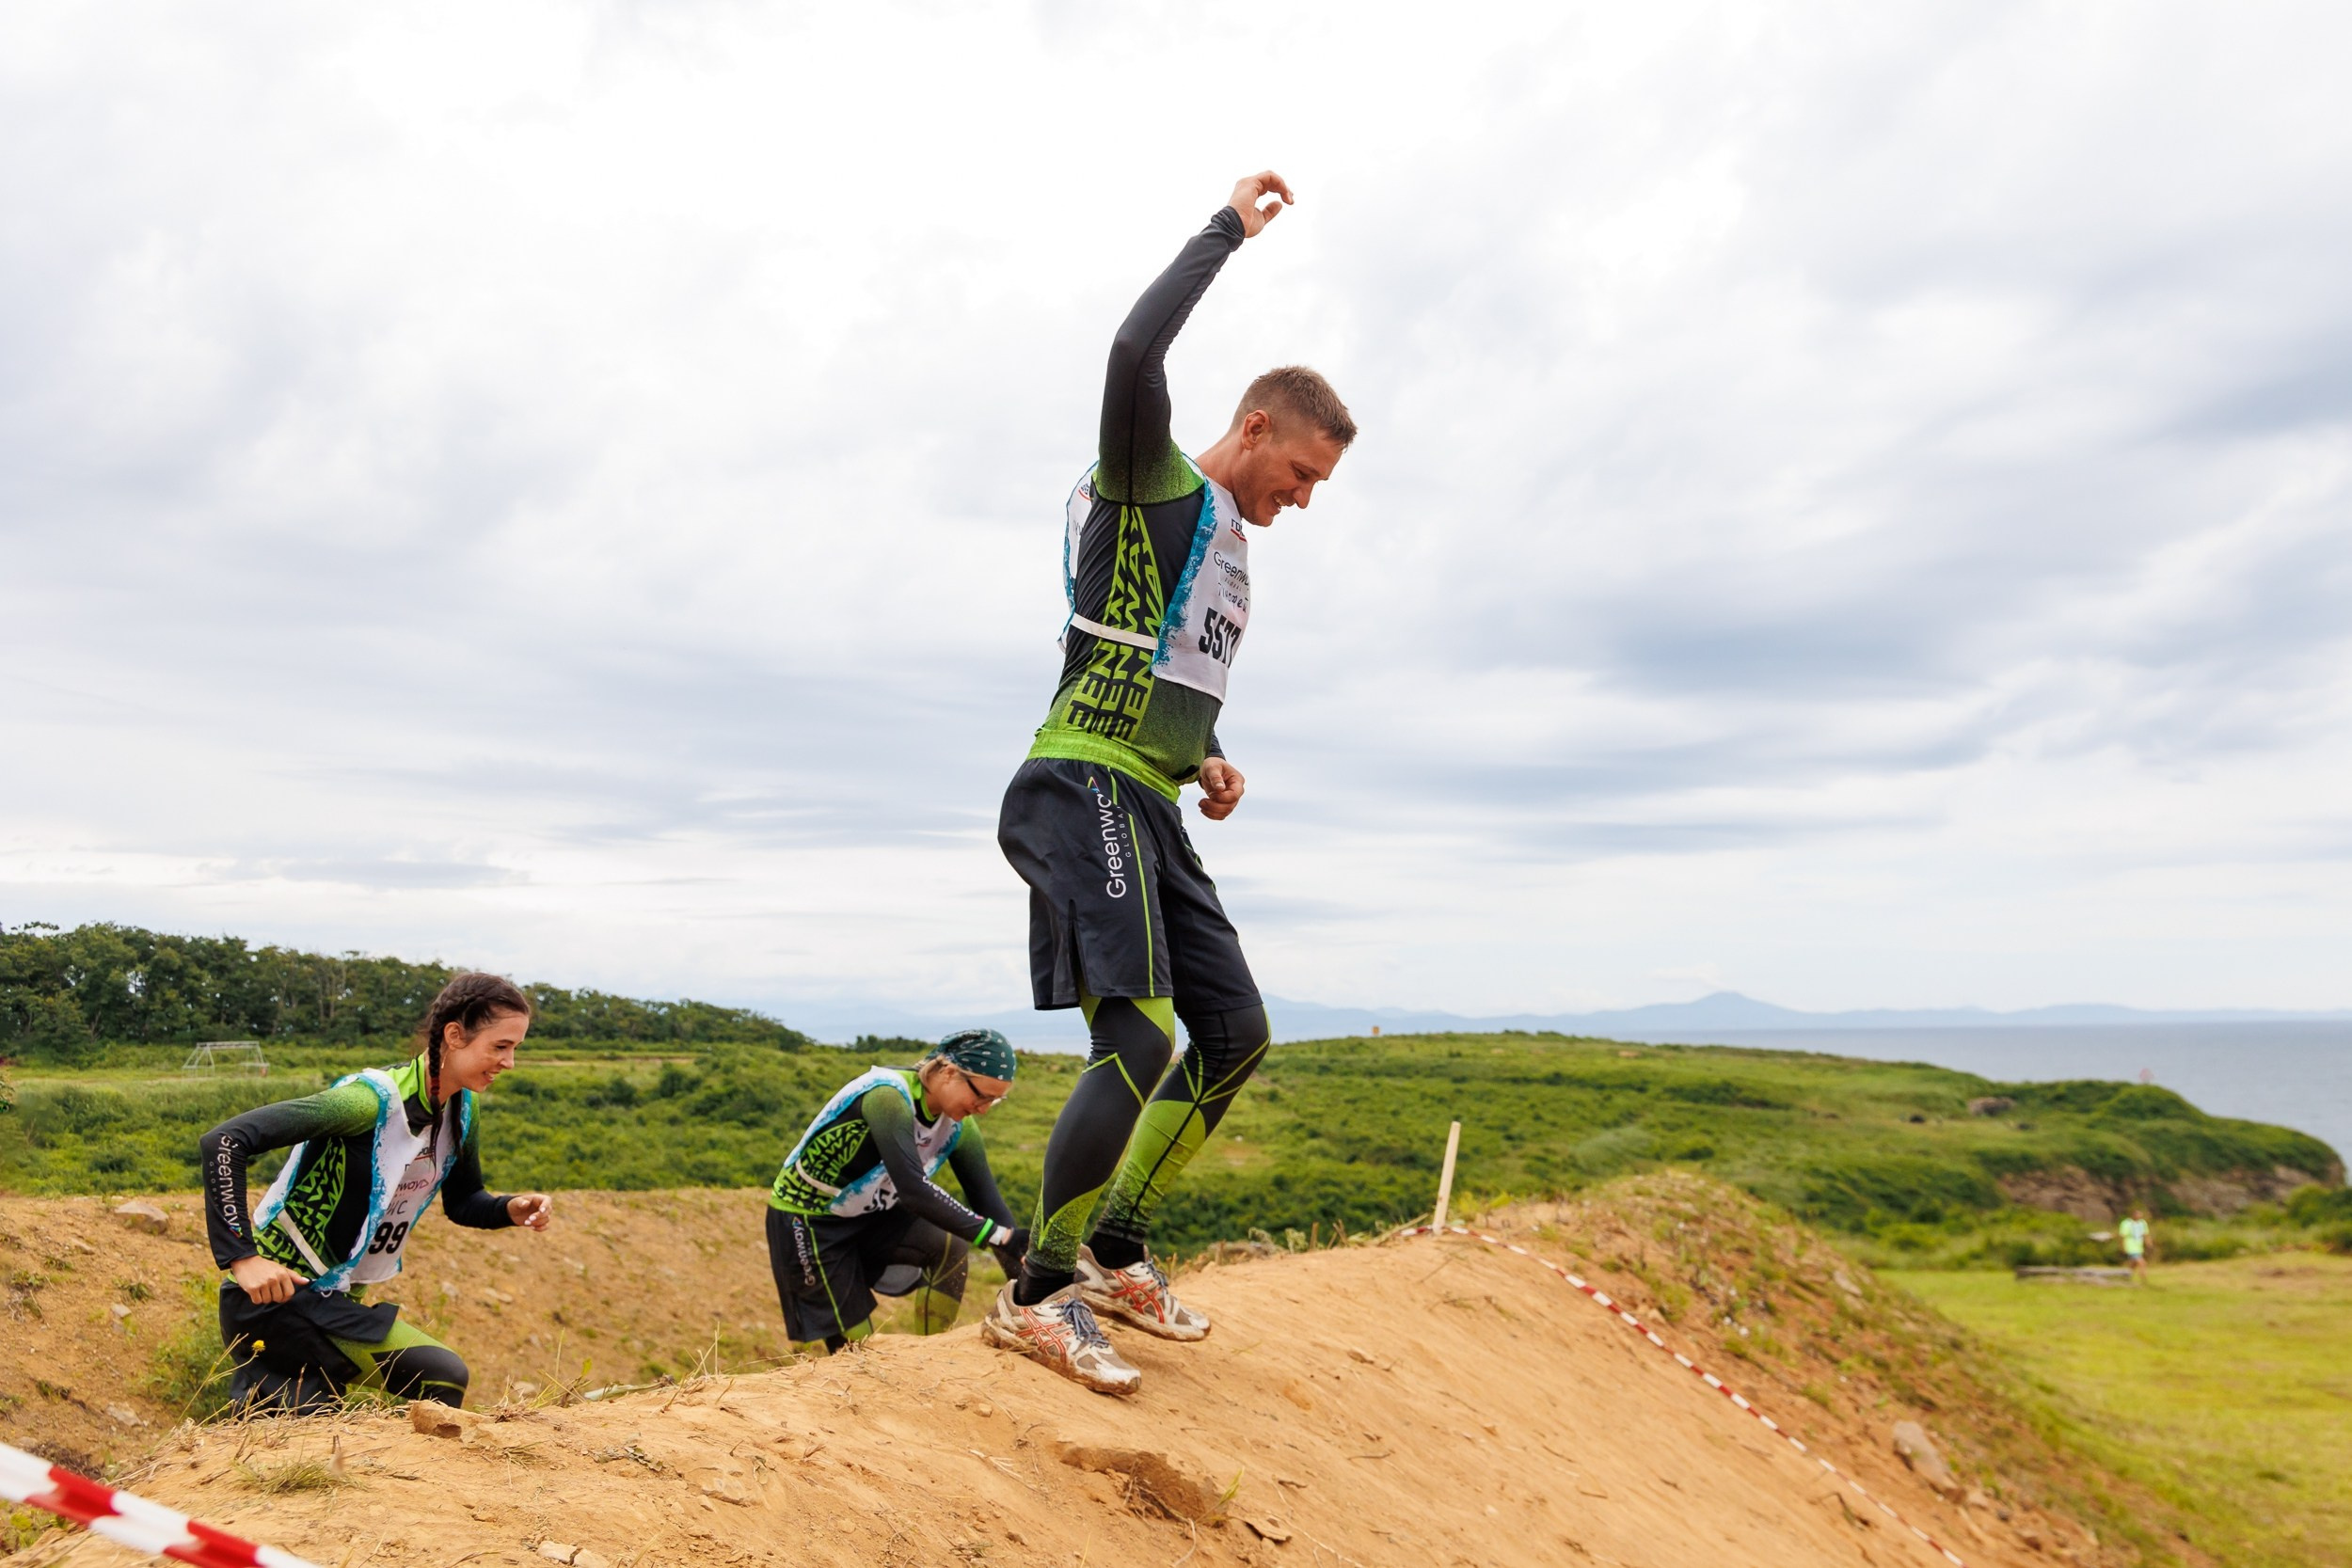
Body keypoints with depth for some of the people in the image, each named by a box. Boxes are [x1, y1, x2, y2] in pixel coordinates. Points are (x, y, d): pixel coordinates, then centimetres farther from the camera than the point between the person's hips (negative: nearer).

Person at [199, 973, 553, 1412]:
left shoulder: (460, 1112, 1)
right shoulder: (374, 1099, -25)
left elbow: (462, 1201, 16)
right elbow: (224, 1142, -29)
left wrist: (511, 1208, -5)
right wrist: (241, 1256, -30)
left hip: (334, 1299, 9)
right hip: (277, 1293, -9)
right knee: (443, 1379, -18)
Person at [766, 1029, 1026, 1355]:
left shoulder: (958, 1127, -9)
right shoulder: (888, 1096, -32)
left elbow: (987, 1197, -10)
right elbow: (913, 1190, -42)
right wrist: (1000, 1236, -46)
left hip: (869, 1215, 7)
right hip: (807, 1219, -7)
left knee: (952, 1248, -15)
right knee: (849, 1346, -5)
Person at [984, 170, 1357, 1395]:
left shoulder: (1227, 554, 25)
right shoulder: (1150, 488, -2)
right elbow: (1136, 348, -22)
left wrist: (1206, 760, 12)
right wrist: (1230, 228, -10)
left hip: (1148, 812, 10)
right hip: (1082, 790, -10)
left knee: (1236, 1031, 9)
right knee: (1140, 1037, -21)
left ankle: (1115, 1251, 19)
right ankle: (1038, 1293, -12)